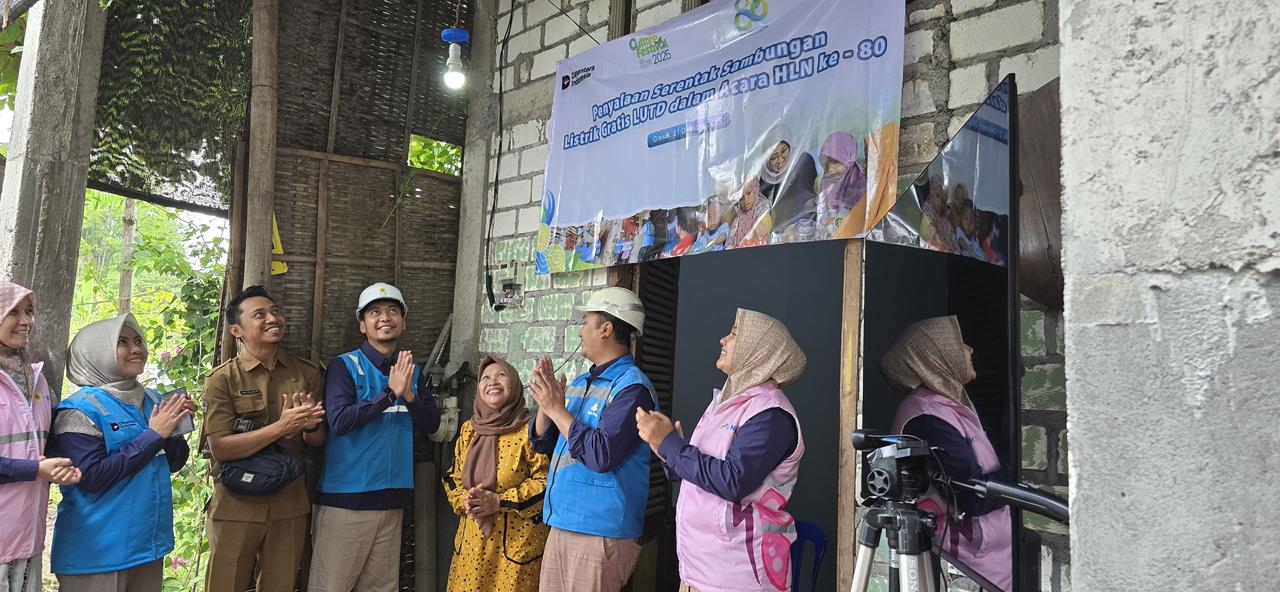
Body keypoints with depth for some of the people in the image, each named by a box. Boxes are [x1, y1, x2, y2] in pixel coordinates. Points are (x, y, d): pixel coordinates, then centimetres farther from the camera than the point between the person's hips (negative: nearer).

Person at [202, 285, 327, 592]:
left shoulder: (307, 373, 2)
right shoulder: (222, 379, -8)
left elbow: (319, 440, 6)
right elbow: (220, 448, -16)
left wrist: (309, 426, -17)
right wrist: (281, 427, -25)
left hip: (290, 506, 3)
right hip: (236, 506, -3)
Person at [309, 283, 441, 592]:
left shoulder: (414, 371, 11)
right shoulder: (345, 366, -5)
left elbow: (431, 423, 6)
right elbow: (339, 421, -17)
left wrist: (409, 395, -12)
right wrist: (390, 393, -21)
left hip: (392, 497, 5)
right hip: (346, 497, -5)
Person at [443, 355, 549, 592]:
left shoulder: (529, 429, -8)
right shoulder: (469, 429, 9)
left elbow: (546, 480, -12)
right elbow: (453, 478, 14)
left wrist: (499, 501, -18)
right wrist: (464, 500, -7)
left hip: (516, 541, -5)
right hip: (472, 540, 5)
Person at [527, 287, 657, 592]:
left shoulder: (632, 386, -14)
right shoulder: (580, 382, 12)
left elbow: (602, 455, -24)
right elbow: (543, 444, 15)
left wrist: (557, 409, -15)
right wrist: (545, 403, -3)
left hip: (599, 531, -8)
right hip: (562, 524, 8)